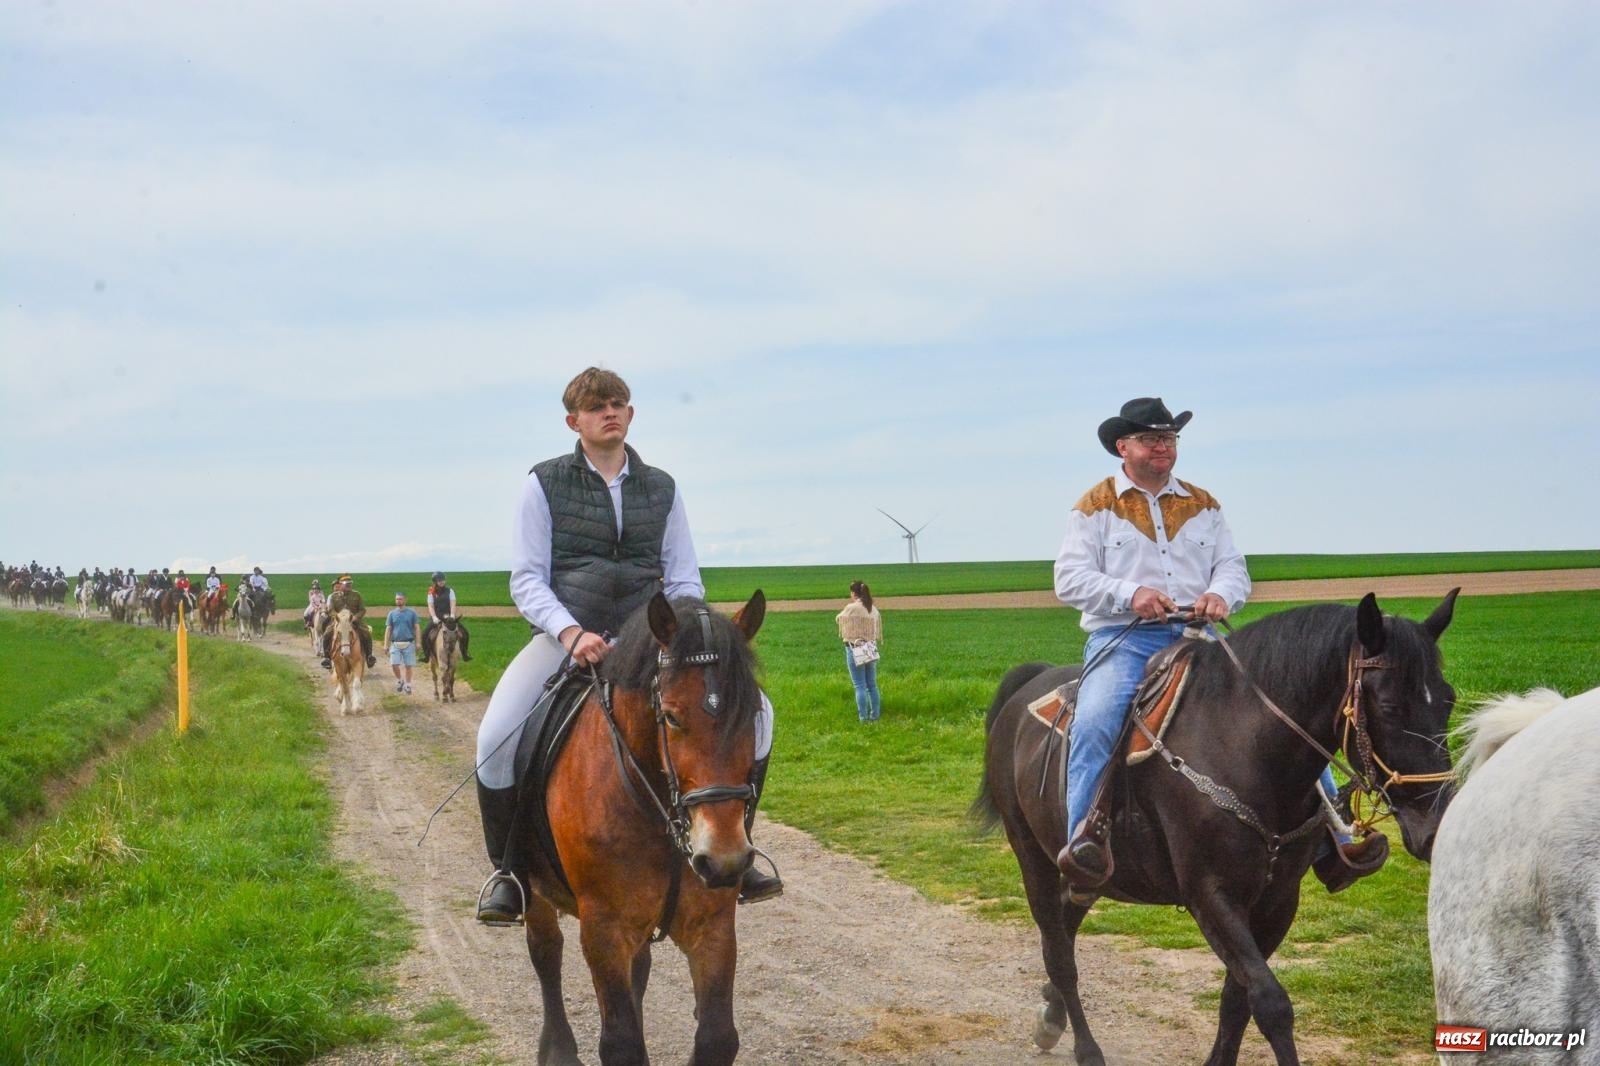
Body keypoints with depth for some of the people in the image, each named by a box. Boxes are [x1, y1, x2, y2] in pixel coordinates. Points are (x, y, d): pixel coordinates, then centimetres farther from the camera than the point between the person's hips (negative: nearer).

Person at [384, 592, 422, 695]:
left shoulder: (411, 613, 2)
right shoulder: (392, 614, 7)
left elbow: (416, 628, 3)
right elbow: (388, 629, 8)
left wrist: (418, 643, -5)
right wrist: (386, 645, 2)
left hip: (408, 643, -1)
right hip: (395, 643, 1)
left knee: (408, 666, 2)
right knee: (394, 664, -10)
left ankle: (407, 685, 15)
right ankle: (399, 680, 15)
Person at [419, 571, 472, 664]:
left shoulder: (449, 591, 3)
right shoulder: (432, 592, 1)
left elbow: (453, 604, -5)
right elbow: (431, 606, -6)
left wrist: (452, 616, -21)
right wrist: (434, 617, -21)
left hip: (448, 616, 1)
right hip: (436, 617, -1)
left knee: (465, 632, -13)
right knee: (425, 634, -23)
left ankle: (464, 654, 0)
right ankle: (426, 654, -6)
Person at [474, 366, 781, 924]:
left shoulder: (662, 488, 12)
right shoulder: (545, 483, 3)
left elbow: (685, 579, 13)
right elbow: (526, 580, -2)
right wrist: (571, 632, -20)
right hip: (565, 637, -3)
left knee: (752, 710, -12)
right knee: (496, 738, -27)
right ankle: (504, 868, -3)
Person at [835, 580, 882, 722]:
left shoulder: (851, 608, -13)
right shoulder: (874, 610, 4)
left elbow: (838, 619, 5)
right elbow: (878, 631, 7)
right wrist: (875, 642, 15)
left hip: (854, 649, -6)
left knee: (860, 686, -2)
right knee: (872, 685, 13)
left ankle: (863, 717, -1)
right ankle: (875, 715, 16)